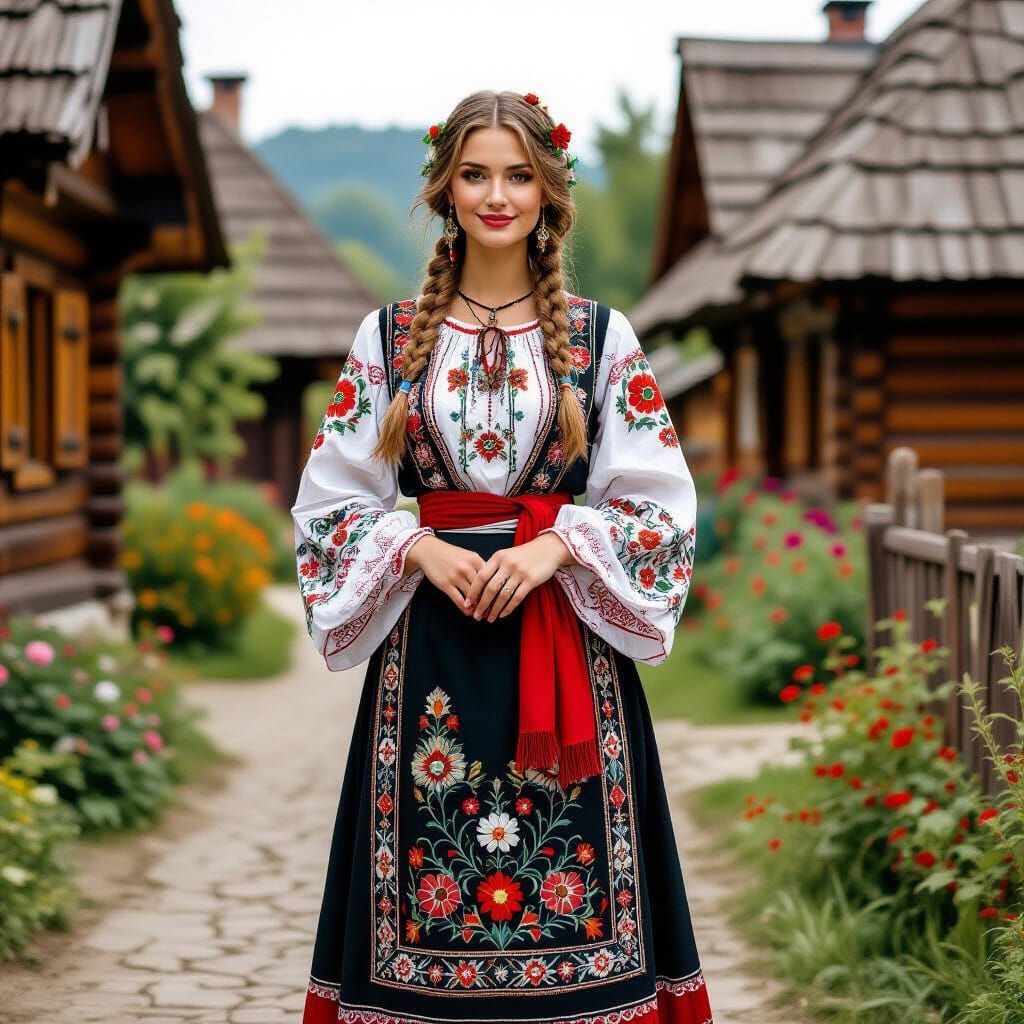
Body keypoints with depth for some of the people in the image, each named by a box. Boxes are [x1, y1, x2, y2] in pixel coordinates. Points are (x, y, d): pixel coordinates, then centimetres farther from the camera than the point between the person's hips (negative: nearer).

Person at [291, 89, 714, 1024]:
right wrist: (420, 547, -10)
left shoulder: (604, 337, 5)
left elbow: (662, 500, 3)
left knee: (576, 896, -1)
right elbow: (330, 500, 7)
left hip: (567, 636, 0)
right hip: (430, 631, 1)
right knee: (428, 882, 1)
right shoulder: (390, 335, 6)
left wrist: (558, 547, -12)